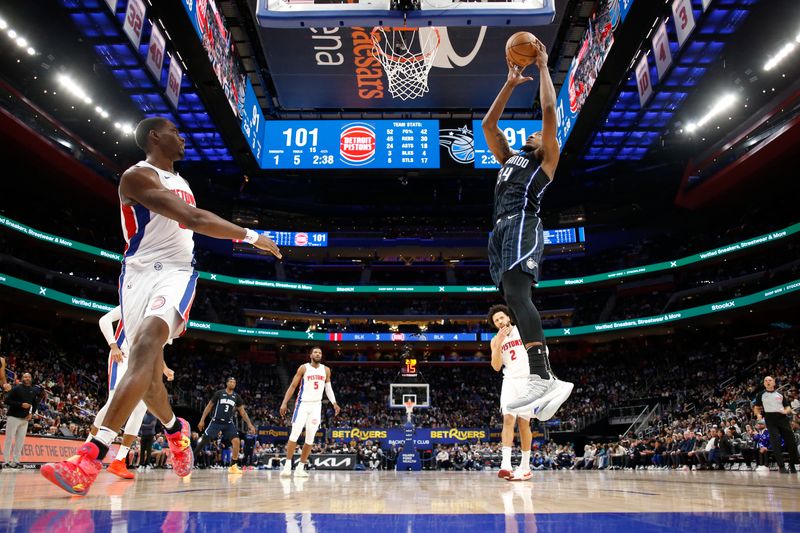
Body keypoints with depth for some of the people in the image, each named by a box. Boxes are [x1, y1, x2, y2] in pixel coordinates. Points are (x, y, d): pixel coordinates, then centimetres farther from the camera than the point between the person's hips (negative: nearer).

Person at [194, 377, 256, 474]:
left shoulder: (236, 397, 3)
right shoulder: (219, 393, -4)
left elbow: (242, 412, 5)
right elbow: (209, 406, 1)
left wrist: (249, 424, -3)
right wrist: (202, 420, -4)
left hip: (228, 423, 2)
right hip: (216, 422, -2)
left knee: (236, 441, -14)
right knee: (203, 440, -4)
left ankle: (233, 466, -5)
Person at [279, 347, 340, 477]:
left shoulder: (326, 370, 7)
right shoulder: (304, 368, -4)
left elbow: (328, 388, 13)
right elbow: (292, 386, -4)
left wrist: (334, 403, 0)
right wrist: (284, 403, -12)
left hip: (316, 406, 4)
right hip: (303, 404, -4)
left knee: (310, 438, 3)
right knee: (295, 434, -10)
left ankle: (301, 467, 10)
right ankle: (287, 465, -3)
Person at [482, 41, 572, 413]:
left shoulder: (547, 158, 17)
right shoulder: (510, 158, 35)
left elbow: (549, 110, 7)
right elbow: (488, 123, 36)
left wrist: (543, 67, 18)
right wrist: (511, 83, 38)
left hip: (522, 225, -7)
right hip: (501, 229, 8)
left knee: (516, 292, -28)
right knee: (515, 299, -3)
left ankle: (541, 376, -38)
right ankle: (546, 379, -5)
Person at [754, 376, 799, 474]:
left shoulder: (780, 393, 13)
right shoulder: (761, 394, 9)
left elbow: (788, 406, 13)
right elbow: (756, 407, 13)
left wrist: (786, 411, -9)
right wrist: (758, 414, -7)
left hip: (782, 418, 2)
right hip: (770, 419, -2)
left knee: (790, 441, 2)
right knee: (775, 443, -8)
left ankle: (792, 464, 20)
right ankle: (781, 466, -5)